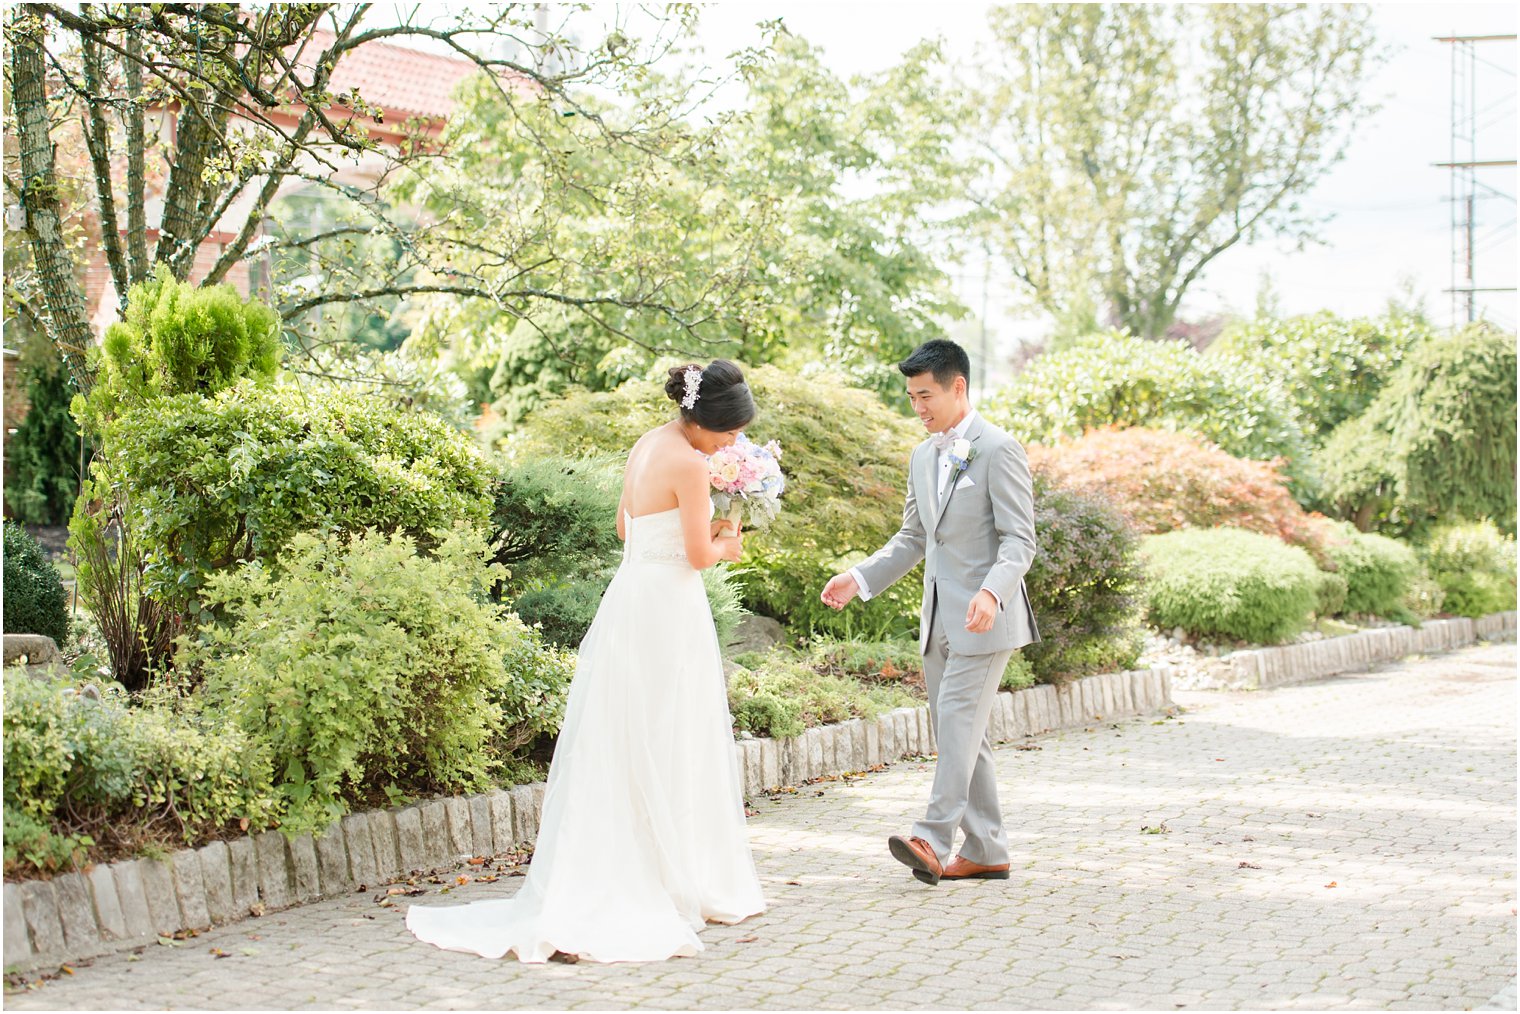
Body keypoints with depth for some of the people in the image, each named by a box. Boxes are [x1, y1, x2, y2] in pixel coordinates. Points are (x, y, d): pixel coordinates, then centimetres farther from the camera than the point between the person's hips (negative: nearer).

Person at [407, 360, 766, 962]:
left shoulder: (646, 445, 12)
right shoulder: (689, 463, -15)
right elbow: (700, 555, -13)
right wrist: (725, 546, 9)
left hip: (629, 598, 8)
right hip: (668, 609, -8)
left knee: (614, 748, 9)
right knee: (668, 754, -1)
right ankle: (684, 886, 8)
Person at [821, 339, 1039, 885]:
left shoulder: (999, 449, -10)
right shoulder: (922, 457, 15)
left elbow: (1019, 539, -15)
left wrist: (992, 592, -32)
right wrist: (858, 578, 8)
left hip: (984, 617, -8)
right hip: (939, 617, 8)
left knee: (958, 721, -15)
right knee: (957, 733, 8)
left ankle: (933, 839, -20)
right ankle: (987, 851, 14)